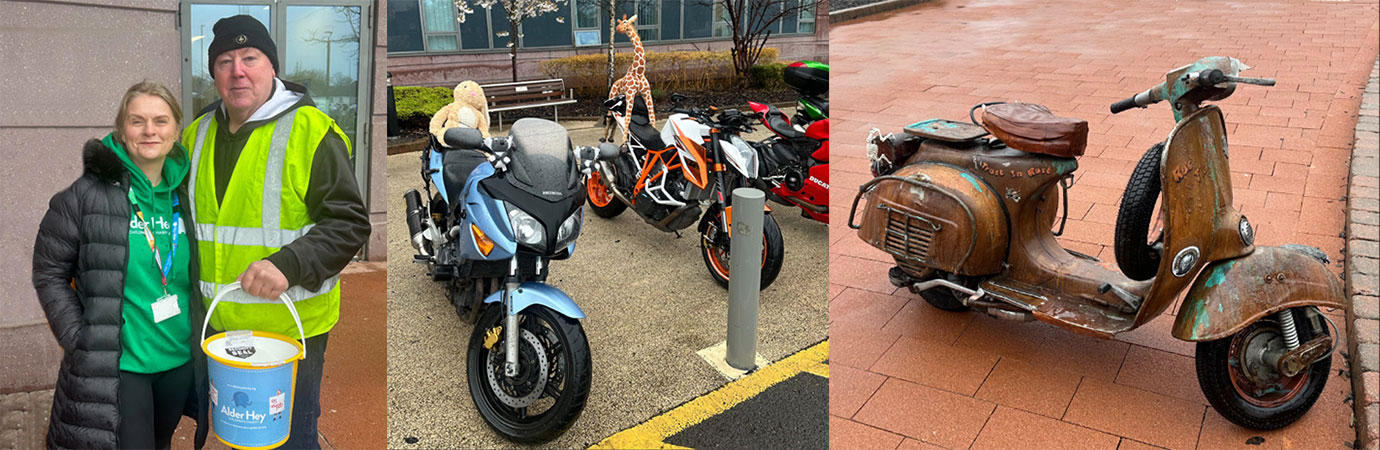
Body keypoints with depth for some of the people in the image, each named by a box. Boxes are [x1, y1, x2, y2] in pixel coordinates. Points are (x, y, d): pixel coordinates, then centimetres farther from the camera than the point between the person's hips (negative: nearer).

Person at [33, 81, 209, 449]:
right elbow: (50, 274, -4)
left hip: (181, 361, 5)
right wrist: (80, 343, -10)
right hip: (117, 366, -5)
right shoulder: (88, 194, -9)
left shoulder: (185, 194, 5)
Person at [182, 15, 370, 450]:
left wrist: (288, 264, -28)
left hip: (291, 327, -6)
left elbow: (349, 223, -16)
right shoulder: (198, 134, 8)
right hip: (219, 324, 6)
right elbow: (183, 218, 23)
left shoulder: (311, 132, -13)